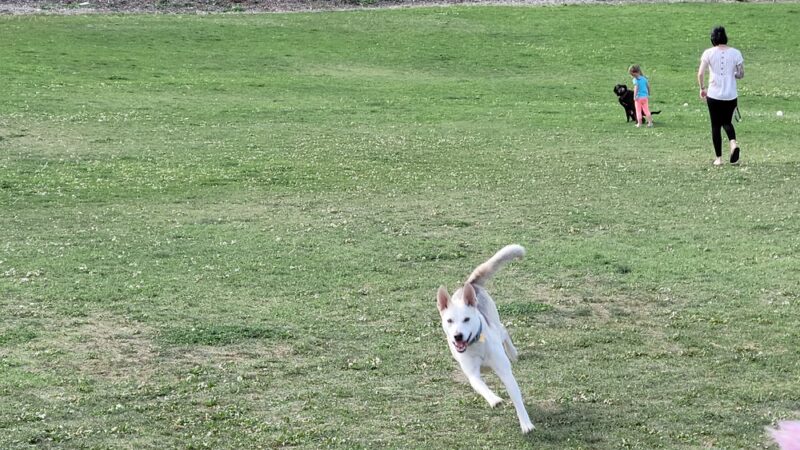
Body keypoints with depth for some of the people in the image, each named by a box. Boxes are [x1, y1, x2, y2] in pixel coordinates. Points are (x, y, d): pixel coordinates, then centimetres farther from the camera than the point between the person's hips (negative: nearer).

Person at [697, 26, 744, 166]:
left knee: (716, 125, 8)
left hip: (714, 95, -2)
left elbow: (700, 73, -10)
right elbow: (741, 74, 2)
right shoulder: (735, 53, 0)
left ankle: (718, 158, 8)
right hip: (731, 95, 2)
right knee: (727, 122, 20)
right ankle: (733, 142, -9)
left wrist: (702, 88, 5)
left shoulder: (709, 53, -5)